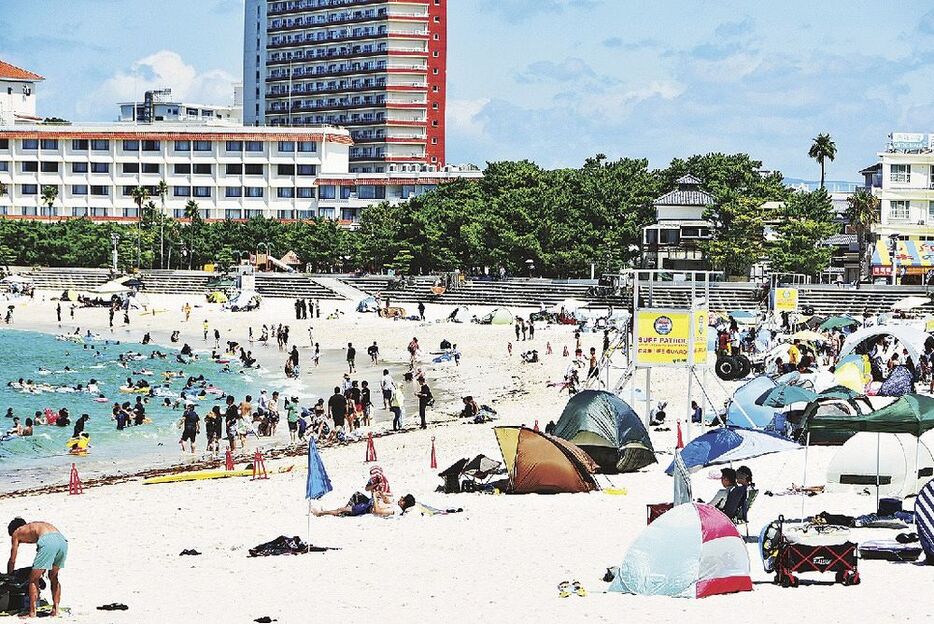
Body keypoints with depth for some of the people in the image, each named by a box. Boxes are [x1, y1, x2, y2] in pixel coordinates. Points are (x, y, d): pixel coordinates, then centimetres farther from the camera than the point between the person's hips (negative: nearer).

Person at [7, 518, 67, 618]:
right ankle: (55, 610, 23)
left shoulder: (16, 533, 25)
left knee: (33, 579, 8)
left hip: (48, 541, -6)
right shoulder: (37, 525, 40)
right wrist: (42, 572, 51)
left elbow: (12, 560, 28)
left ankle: (32, 613, 4)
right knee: (53, 577, 24)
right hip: (62, 540, 6)